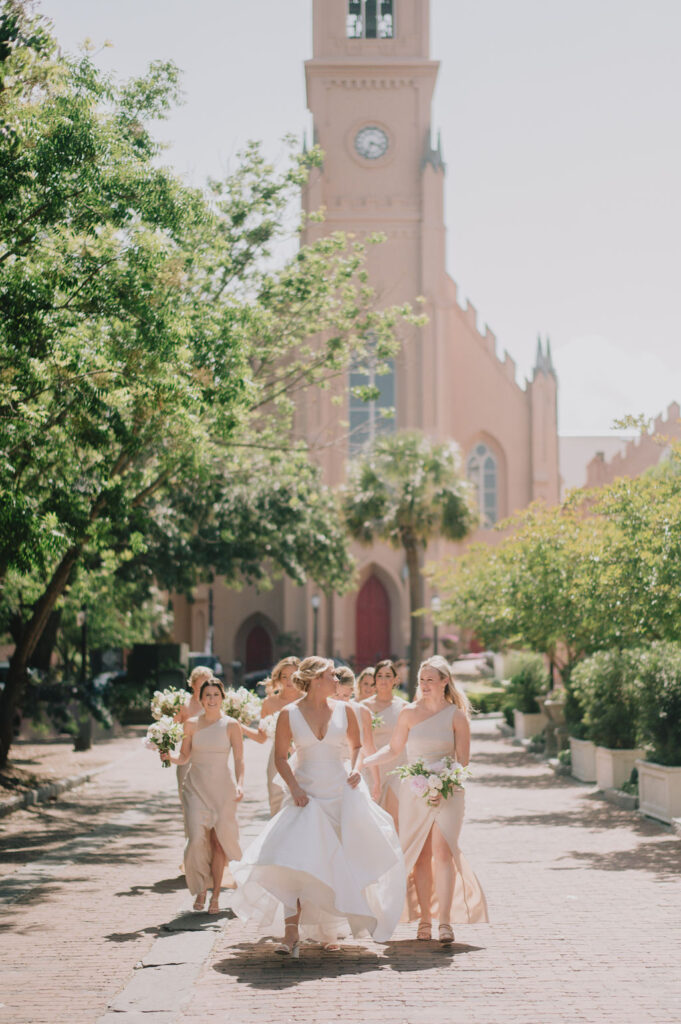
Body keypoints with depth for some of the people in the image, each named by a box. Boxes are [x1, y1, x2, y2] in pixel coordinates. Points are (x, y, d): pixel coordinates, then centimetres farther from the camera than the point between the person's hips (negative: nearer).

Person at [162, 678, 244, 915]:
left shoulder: (231, 726, -1)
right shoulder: (191, 724, 4)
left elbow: (239, 760, -2)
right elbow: (185, 757, 10)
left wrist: (240, 784, -15)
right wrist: (170, 758, -10)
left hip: (222, 788, -1)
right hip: (196, 787, 1)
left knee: (218, 841, -1)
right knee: (197, 839, -11)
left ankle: (216, 894, 11)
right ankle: (201, 889, 10)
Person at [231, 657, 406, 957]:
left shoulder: (344, 711, 3)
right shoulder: (289, 714, -2)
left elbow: (356, 745, 15)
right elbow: (280, 756, 3)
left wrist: (355, 769, -4)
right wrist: (293, 786, -10)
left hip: (341, 794, 2)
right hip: (306, 795, -2)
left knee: (337, 865, 7)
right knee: (297, 861, -15)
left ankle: (329, 929, 26)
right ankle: (292, 934, -15)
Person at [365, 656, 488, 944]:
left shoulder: (457, 715, 0)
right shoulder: (410, 713, 5)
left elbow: (463, 760, 0)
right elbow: (393, 750, 13)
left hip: (448, 791, -2)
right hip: (414, 791, 2)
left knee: (442, 851, -14)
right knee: (420, 856, 2)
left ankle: (445, 921, -13)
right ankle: (424, 920, 9)